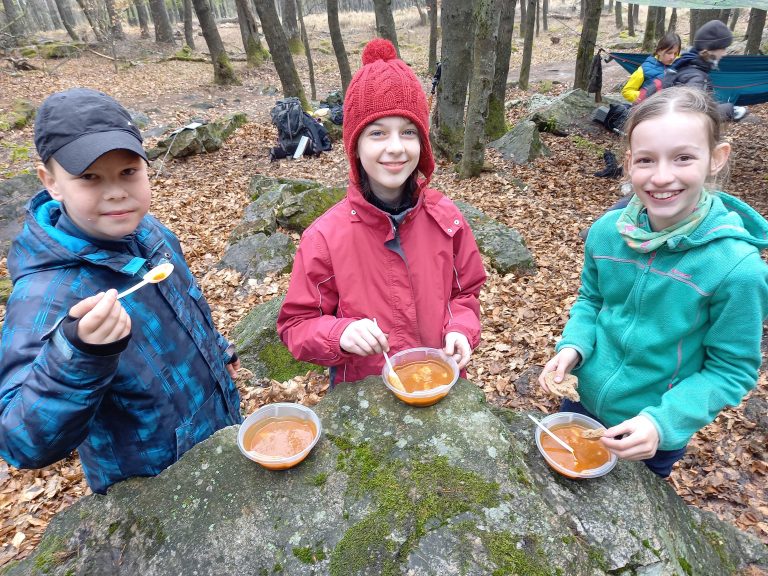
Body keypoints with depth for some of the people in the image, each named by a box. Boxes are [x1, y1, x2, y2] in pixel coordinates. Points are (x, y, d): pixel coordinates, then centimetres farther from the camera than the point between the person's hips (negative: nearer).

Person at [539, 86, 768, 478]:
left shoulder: (737, 267, -26)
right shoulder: (607, 230, -14)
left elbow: (732, 370, -16)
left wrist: (663, 422, -27)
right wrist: (572, 346, -16)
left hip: (654, 437, -3)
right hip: (581, 402, 4)